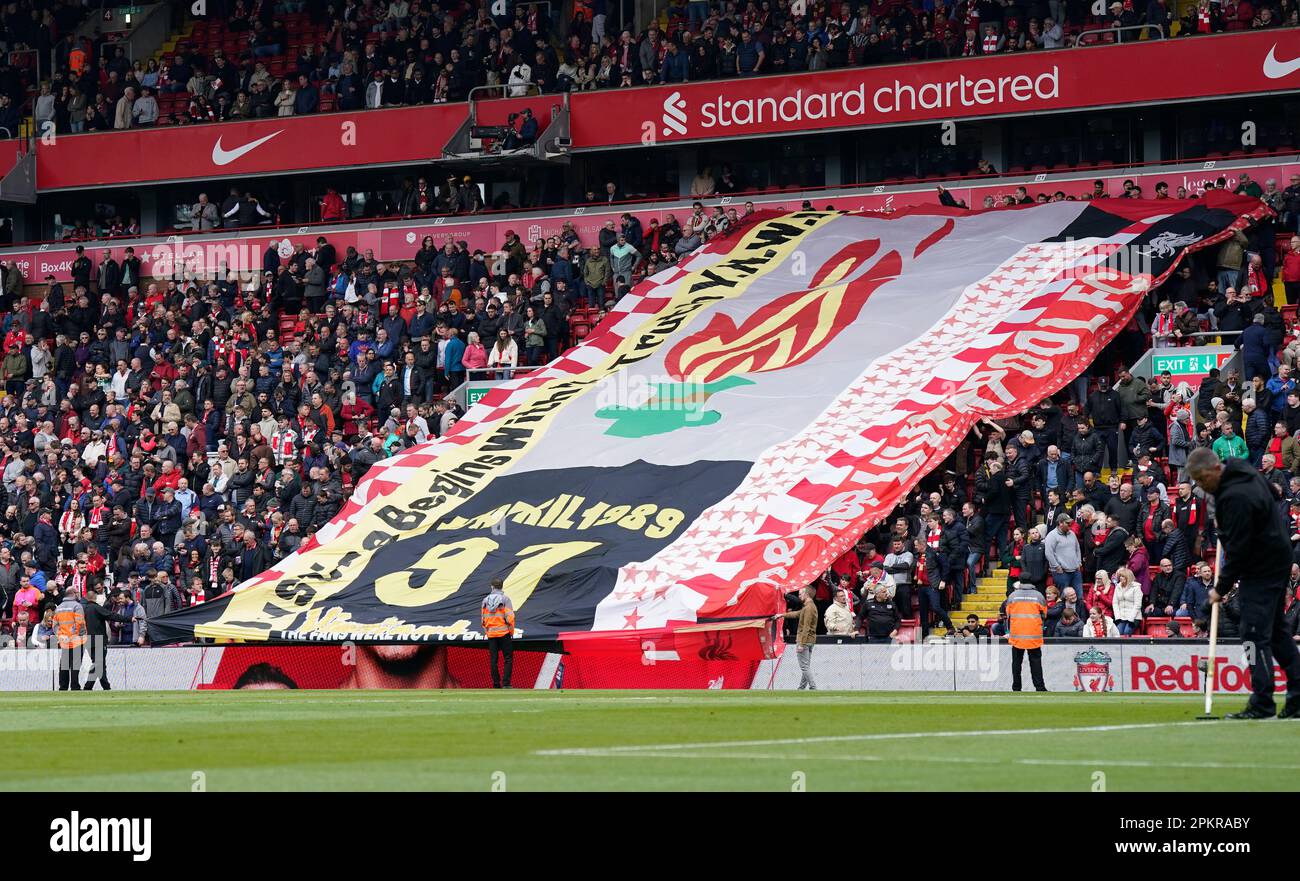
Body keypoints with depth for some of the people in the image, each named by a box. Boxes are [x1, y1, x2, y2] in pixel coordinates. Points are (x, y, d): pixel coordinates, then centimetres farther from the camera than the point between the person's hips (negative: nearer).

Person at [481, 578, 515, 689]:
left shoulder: (485, 600, 6)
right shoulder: (505, 599, -6)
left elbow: (483, 619, 10)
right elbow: (509, 617, -11)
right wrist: (512, 631, 0)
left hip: (491, 634, 4)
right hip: (504, 633, -4)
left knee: (493, 660, 7)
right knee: (508, 659, 1)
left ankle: (496, 684, 7)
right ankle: (506, 683, -8)